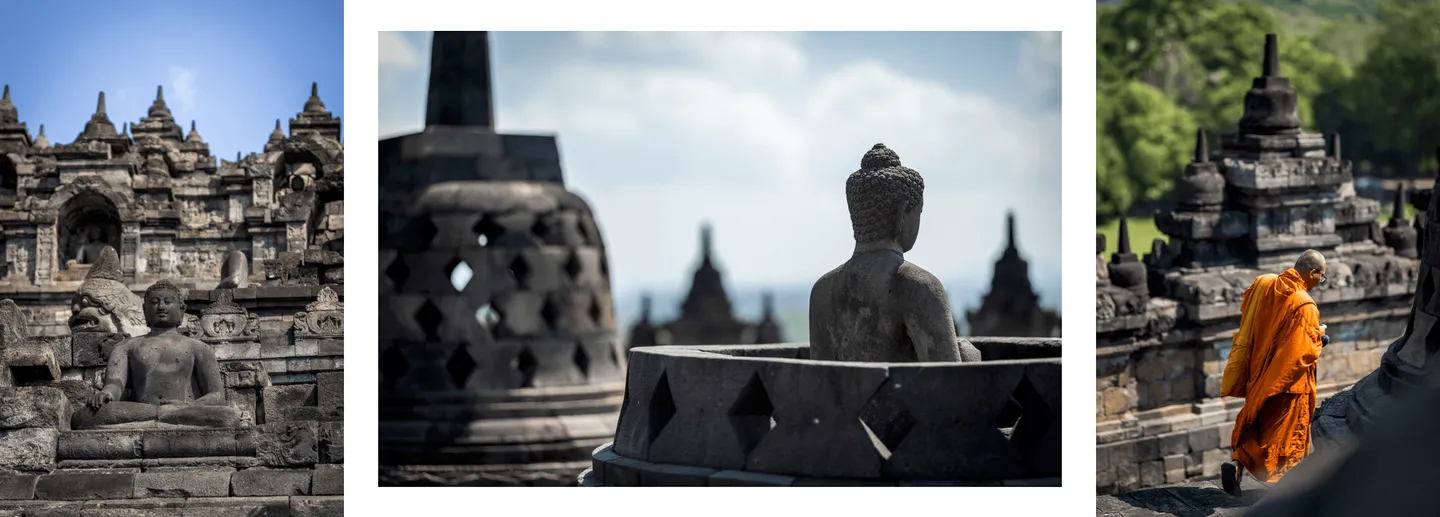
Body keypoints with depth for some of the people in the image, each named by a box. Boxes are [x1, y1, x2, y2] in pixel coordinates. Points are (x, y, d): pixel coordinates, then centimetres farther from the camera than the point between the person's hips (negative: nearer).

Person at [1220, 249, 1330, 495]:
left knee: (1256, 424, 19)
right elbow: (1306, 350, -23)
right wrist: (1319, 336, -4)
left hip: (1259, 374, 6)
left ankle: (1236, 464, 0)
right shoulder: (1304, 305, -24)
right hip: (1289, 381, -6)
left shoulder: (1262, 284, -4)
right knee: (1290, 429, 8)